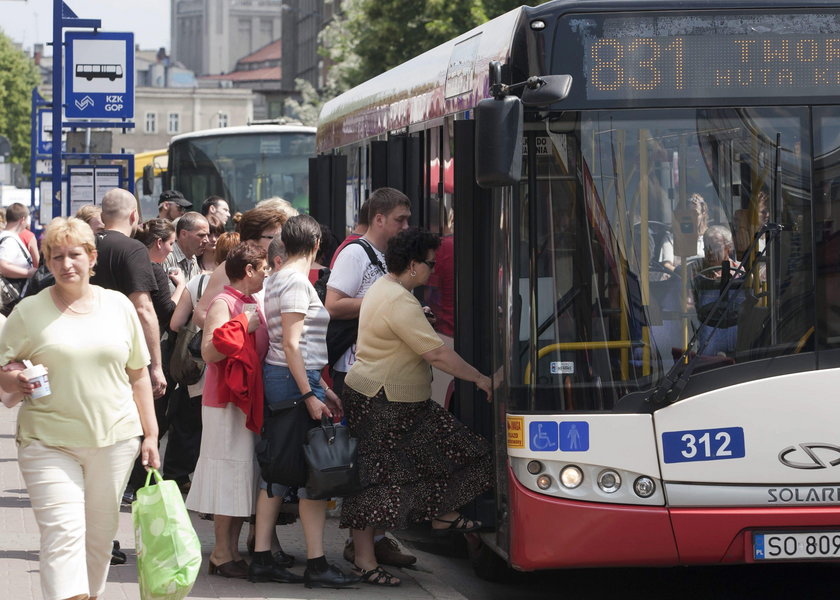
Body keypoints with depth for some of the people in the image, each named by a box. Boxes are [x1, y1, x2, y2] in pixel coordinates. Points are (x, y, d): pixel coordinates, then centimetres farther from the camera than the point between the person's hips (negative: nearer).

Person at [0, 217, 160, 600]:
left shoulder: (118, 306, 8)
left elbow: (138, 374, 13)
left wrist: (150, 433, 10)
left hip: (114, 439, 3)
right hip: (48, 442, -2)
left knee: (100, 536, 9)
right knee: (62, 534, -13)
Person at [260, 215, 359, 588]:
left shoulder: (278, 279, 17)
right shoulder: (297, 282, -12)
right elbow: (291, 345, -18)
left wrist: (322, 388, 21)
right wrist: (310, 395, -20)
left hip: (278, 376, 10)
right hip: (296, 380, -10)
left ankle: (262, 557, 12)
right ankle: (316, 564, -7)